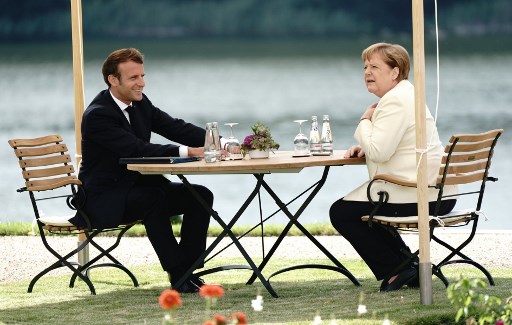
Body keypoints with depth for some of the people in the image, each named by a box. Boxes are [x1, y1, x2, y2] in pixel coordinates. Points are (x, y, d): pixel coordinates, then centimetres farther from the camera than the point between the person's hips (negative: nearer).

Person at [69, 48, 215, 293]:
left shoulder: (140, 103, 6)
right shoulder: (97, 116, -20)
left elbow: (175, 128, 2)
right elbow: (137, 149, -30)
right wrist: (188, 151, -37)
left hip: (138, 186, 8)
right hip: (105, 198, -8)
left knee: (200, 195, -8)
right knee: (153, 197, -36)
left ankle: (187, 269, -9)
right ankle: (177, 275, -32)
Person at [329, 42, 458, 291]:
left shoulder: (395, 101, -16)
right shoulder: (406, 94, 19)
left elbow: (378, 151, -23)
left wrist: (365, 121, -6)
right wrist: (364, 148, 9)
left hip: (420, 198, -11)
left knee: (341, 212, 0)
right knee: (355, 208, 29)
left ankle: (396, 271, -1)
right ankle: (407, 264, 22)